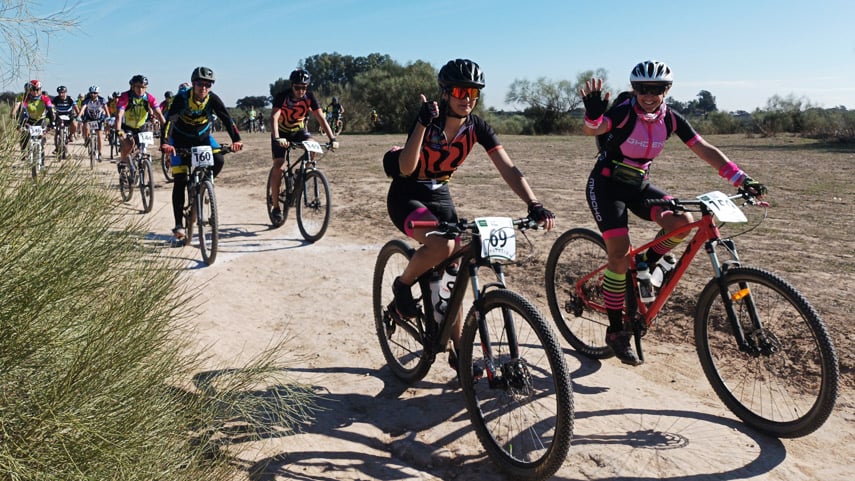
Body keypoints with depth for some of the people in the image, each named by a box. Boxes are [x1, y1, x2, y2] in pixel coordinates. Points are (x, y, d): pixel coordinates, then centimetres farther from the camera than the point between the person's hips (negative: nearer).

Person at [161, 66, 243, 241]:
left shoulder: (213, 99, -18)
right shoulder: (181, 98, -25)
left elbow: (227, 119, -27)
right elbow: (169, 120, -36)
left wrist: (236, 139, -43)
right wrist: (165, 142, -52)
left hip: (202, 136, 2)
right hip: (180, 138, -2)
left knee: (218, 160, -27)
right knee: (180, 180, -10)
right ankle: (179, 224, -6)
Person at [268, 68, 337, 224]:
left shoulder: (310, 97, -18)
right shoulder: (282, 97, -26)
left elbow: (321, 118, -22)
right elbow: (274, 118, -38)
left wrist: (332, 138, -34)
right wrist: (277, 138, -54)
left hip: (300, 131, 2)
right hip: (282, 133, -2)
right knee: (278, 166, -14)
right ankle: (275, 207, -6)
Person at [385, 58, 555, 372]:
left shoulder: (477, 127, -11)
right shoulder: (429, 120, -20)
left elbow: (507, 168, -19)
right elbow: (406, 169, -31)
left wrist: (534, 205, -32)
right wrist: (423, 122, -40)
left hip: (440, 194, 5)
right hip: (406, 196, -5)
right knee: (441, 245, -32)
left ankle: (457, 348, 13)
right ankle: (402, 285, -1)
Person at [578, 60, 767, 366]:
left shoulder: (671, 120, -6)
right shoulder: (624, 112, -20)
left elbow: (705, 150, -7)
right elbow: (591, 130, -38)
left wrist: (742, 180, -16)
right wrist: (593, 113, -61)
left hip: (638, 186, 5)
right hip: (606, 186, -5)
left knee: (682, 221, -22)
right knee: (620, 255, -16)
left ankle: (646, 266, 7)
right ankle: (616, 331, -2)